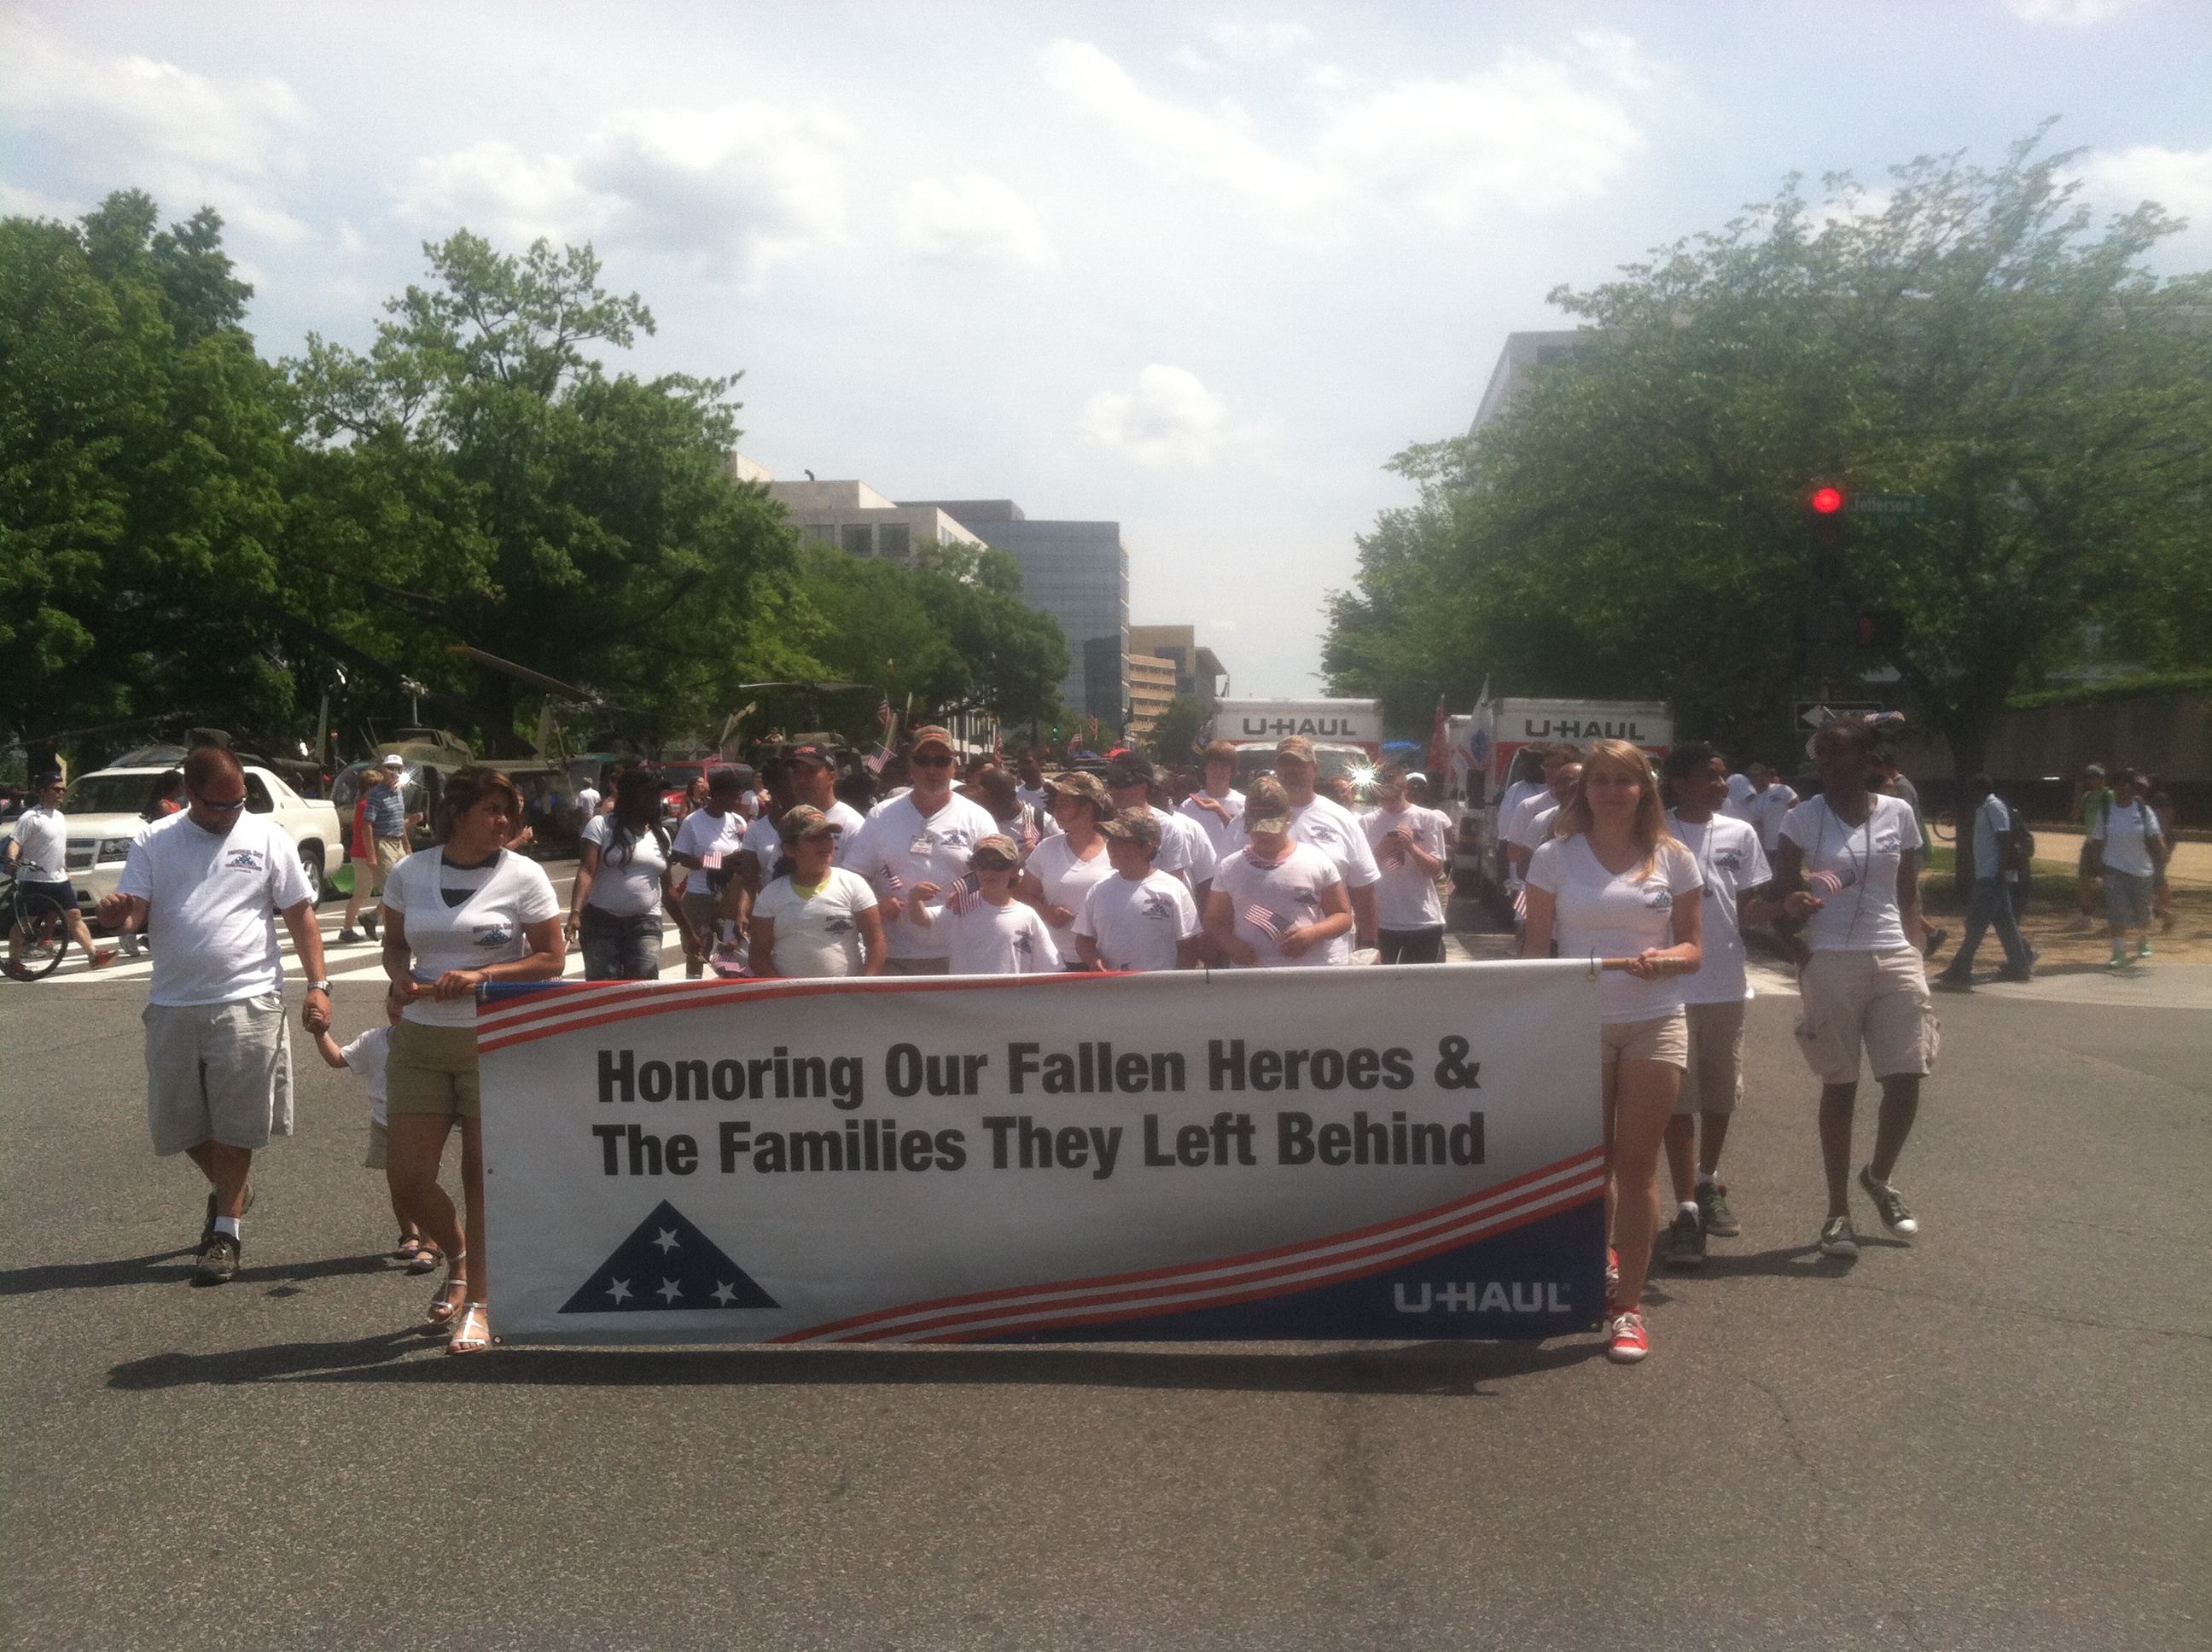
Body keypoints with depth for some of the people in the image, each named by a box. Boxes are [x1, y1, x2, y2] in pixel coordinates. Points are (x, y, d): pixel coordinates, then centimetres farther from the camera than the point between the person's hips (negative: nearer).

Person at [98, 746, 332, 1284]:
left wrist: (318, 985, -7)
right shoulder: (155, 843, 5)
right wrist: (117, 916, -25)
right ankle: (228, 1190, 38)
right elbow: (133, 912, 0)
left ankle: (225, 1231, 13)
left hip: (247, 1003, -3)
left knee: (235, 1124, 1)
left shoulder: (266, 837, 0)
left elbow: (300, 915, 1)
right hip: (173, 1005, 3)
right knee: (178, 1120, 12)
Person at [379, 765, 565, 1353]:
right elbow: (393, 943, 16)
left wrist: (480, 976, -17)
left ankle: (478, 1304, 11)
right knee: (405, 1178, 2)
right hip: (419, 1041, 3)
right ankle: (459, 1257, 31)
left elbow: (552, 958, -5)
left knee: (483, 1174, -2)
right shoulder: (409, 873, 5)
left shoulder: (522, 875, -4)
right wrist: (401, 976, -7)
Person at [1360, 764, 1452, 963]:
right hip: (1382, 922, 1)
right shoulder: (1367, 823, 3)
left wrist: (1411, 846, -15)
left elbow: (1436, 870, -1)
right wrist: (1379, 854, -15)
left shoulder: (1428, 819, 0)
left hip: (1424, 920, -1)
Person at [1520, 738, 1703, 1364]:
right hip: (1578, 1024, 0)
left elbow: (1694, 948, 3)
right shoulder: (1556, 856, 1)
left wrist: (1663, 959, -18)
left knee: (1637, 1163, 0)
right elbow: (1535, 946, 2)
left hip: (1654, 1023, 0)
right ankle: (1599, 1258, 39)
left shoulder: (1672, 858, 2)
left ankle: (1628, 1305, 7)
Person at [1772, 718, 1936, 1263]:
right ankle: (1838, 1212, 13)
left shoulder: (1898, 813, 6)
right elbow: (1780, 891, 0)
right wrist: (1794, 902, -21)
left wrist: (1918, 954, 4)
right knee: (1839, 1086, 2)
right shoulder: (1805, 818, -1)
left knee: (1906, 1079, -2)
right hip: (1831, 960, -2)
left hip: (1895, 957, 2)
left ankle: (1879, 1177, 28)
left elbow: (1908, 895, 11)